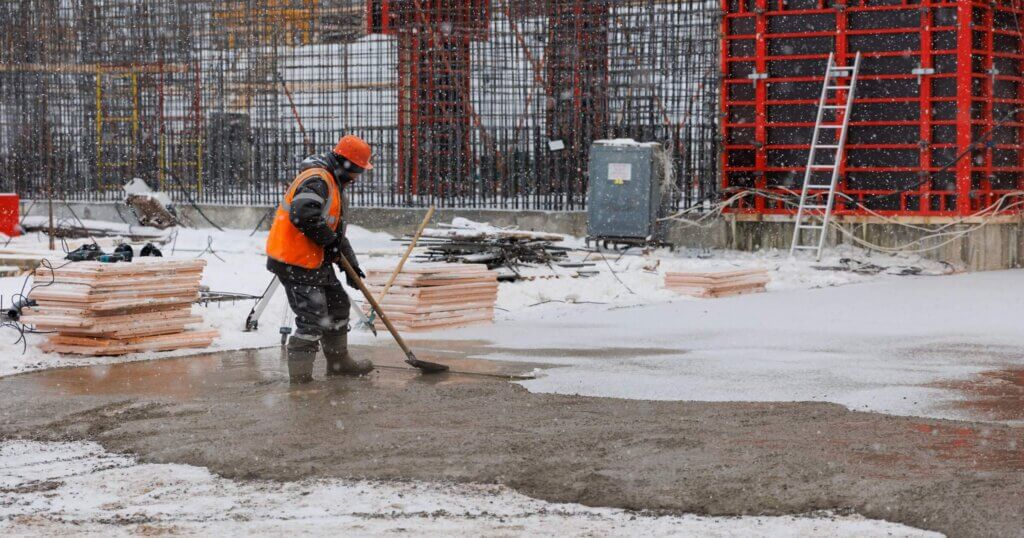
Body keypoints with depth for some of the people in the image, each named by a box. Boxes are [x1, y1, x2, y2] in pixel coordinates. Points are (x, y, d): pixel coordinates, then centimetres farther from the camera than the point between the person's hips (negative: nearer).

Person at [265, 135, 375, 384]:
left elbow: (337, 229, 24)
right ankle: (300, 378, -6)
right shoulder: (317, 180, -18)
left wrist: (350, 264, 20)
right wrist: (330, 240, -20)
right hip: (295, 262, -11)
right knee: (313, 319, -11)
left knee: (338, 305, 20)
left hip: (316, 260, 11)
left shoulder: (334, 184, 18)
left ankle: (338, 362, 35)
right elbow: (304, 216, -33)